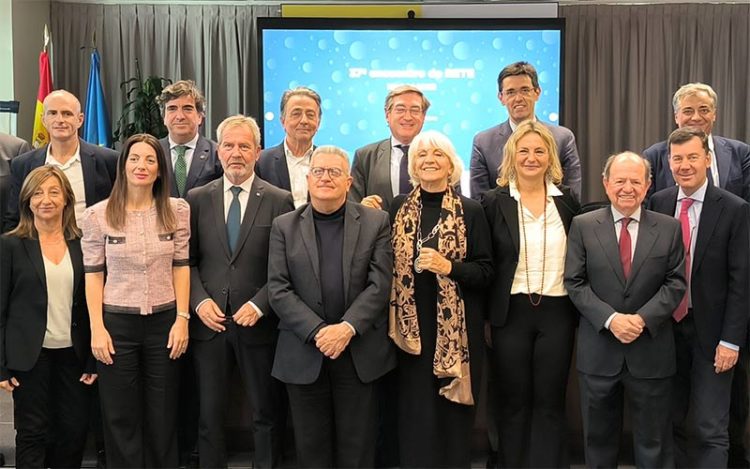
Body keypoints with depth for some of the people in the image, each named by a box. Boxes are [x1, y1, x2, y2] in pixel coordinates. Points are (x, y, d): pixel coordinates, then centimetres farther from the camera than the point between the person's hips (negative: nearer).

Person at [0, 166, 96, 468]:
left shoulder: (81, 244, 5)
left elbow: (89, 304, 6)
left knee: (75, 430, 7)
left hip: (73, 353, 3)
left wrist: (92, 360, 2)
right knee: (33, 434, 5)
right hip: (31, 355, -2)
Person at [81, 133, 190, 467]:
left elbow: (181, 266, 3)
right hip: (116, 322, -1)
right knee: (121, 418, 10)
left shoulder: (177, 210, 1)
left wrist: (182, 319, -2)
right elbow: (93, 275, 0)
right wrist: (97, 328, -6)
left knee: (163, 418, 11)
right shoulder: (98, 215, -3)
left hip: (164, 321, 1)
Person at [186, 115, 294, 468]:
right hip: (209, 322, 2)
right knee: (210, 414, 11)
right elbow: (188, 260, 7)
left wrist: (258, 305, -14)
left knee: (268, 413, 10)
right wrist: (199, 301, -8)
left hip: (259, 324, -2)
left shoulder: (279, 201, -2)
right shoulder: (197, 199, 5)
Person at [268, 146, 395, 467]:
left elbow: (380, 284, -4)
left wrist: (347, 327, -16)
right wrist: (318, 331, -13)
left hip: (359, 352, -1)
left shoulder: (376, 222, 4)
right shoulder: (284, 227, 6)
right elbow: (278, 290, -2)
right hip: (304, 353, 1)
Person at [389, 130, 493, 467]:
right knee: (414, 411, 4)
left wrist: (450, 268, -16)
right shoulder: (397, 208, 6)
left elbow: (486, 270, -4)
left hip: (456, 326, -1)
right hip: (411, 324, 1)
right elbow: (387, 262, 11)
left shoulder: (470, 211, 1)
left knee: (453, 413, 4)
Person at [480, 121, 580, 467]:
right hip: (510, 312, -1)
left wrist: (582, 310, 5)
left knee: (549, 402, 7)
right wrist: (485, 313, -4)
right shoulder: (494, 202, -2)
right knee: (513, 401, 8)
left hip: (558, 311, 1)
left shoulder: (567, 201, 5)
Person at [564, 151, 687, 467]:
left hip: (651, 351, 0)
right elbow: (575, 283, -3)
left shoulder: (669, 228, 4)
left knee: (653, 443, 10)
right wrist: (610, 319, -15)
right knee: (598, 439, 13)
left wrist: (643, 318, -14)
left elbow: (675, 283, 0)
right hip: (598, 351, 0)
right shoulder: (583, 226, 1)